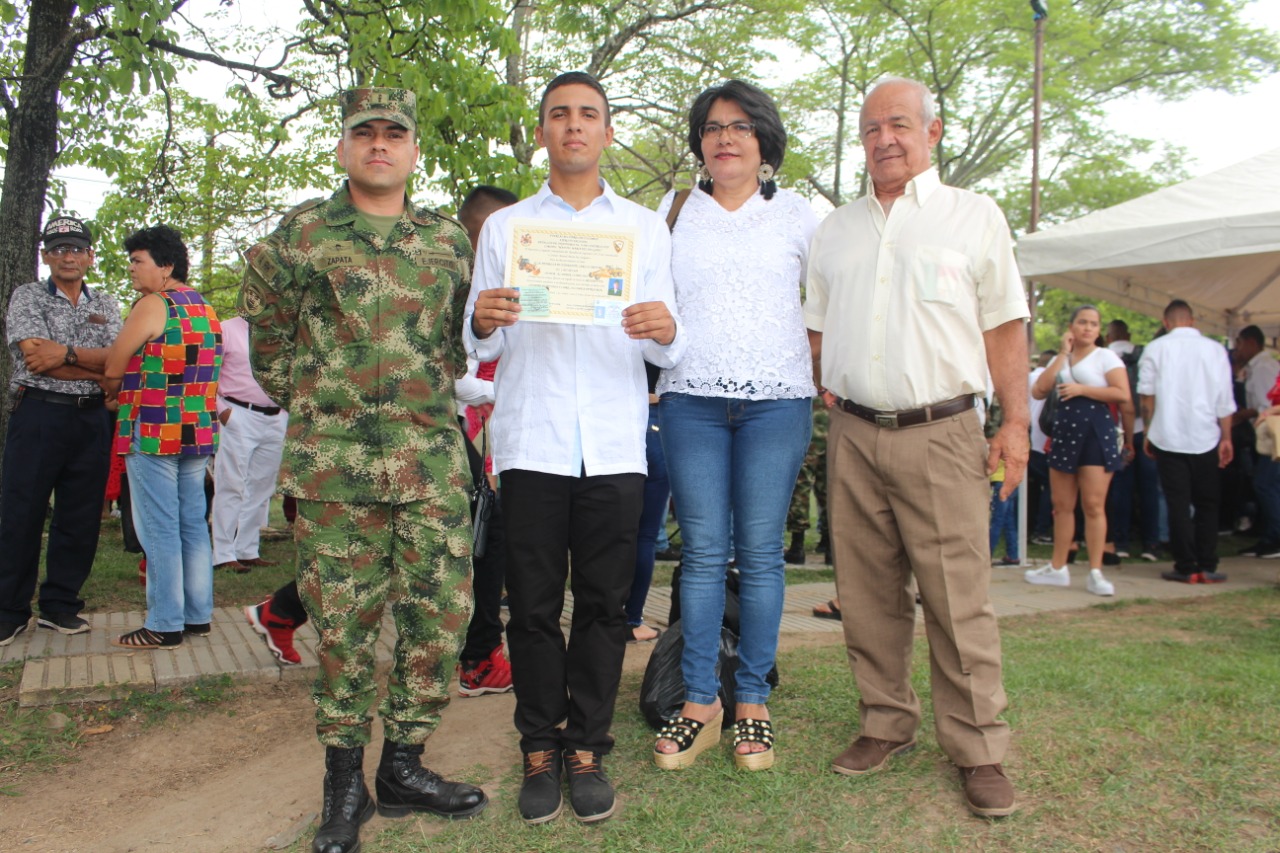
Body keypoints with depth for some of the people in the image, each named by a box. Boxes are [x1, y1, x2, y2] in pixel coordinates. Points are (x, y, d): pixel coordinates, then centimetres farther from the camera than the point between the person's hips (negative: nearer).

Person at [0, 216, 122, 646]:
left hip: (91, 419, 3)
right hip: (38, 414, -3)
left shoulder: (105, 304, 13)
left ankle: (59, 605, 18)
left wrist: (66, 354, -17)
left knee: (81, 518, 6)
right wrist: (97, 369, -10)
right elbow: (36, 360, -10)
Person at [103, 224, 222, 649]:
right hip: (199, 431, 8)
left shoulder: (152, 306, -9)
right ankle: (198, 616, 17)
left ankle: (164, 625, 3)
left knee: (159, 531, -2)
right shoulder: (205, 308, 14)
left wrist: (115, 395, 14)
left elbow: (112, 372, -7)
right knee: (193, 526, 11)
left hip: (153, 433, -7)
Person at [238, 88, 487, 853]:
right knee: (343, 618, 4)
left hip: (434, 458, 2)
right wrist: (300, 393, 10)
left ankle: (404, 765, 19)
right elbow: (266, 326, 15)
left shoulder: (450, 238, 12)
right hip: (333, 457, -2)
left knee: (440, 609, 2)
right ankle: (345, 777, 18)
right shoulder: (300, 232, 6)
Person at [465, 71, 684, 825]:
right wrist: (483, 324, -15)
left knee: (603, 604, 4)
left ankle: (587, 748, 18)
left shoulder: (646, 227, 12)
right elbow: (482, 348, 7)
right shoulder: (505, 227, 11)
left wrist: (665, 332, -16)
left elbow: (664, 352, 7)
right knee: (534, 603, 4)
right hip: (531, 441, 0)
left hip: (615, 443, 1)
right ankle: (540, 750, 18)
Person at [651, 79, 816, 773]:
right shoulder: (671, 214, 13)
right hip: (691, 400, 1)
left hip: (777, 400, 0)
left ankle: (752, 703, 11)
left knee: (760, 553, 0)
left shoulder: (799, 216, 11)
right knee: (702, 552, -1)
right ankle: (700, 702, 10)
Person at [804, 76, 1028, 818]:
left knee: (959, 599, -4)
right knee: (868, 596, 9)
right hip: (854, 435, 4)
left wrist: (1016, 423, -3)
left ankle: (978, 748, 9)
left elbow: (1005, 327, 3)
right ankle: (887, 724, 23)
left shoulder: (974, 216, 6)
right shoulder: (836, 229, 16)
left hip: (940, 433, -3)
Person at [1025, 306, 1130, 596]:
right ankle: (1057, 568, 18)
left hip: (1096, 433, -5)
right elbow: (1038, 392, -1)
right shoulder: (1060, 360, 15)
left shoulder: (1106, 357, 2)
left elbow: (1123, 394, -11)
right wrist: (1062, 355, -1)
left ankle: (1095, 572, -1)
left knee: (1094, 505, -7)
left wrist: (1081, 389, -14)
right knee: (1062, 505, 9)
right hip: (1063, 432, 5)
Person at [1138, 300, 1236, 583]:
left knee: (1178, 504, 4)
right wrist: (1226, 438, 7)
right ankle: (1207, 567, 10)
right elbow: (1224, 400, 1)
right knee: (1207, 504, 12)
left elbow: (1147, 395, 1)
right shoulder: (1214, 349, 2)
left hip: (1168, 437, -1)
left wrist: (1149, 432, 11)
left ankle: (1186, 568, 4)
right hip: (1205, 438, 1)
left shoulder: (1156, 348, -1)